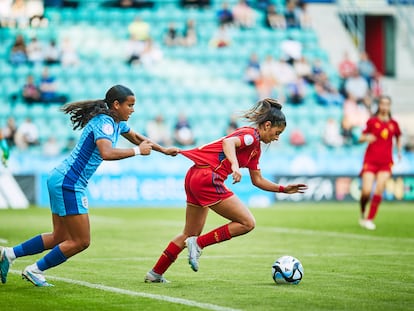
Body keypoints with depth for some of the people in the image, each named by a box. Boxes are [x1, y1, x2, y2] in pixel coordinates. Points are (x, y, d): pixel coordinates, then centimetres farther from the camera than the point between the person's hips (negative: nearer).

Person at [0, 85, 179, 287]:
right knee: (81, 241, -2)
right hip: (68, 184, -10)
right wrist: (137, 151, -27)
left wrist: (163, 150, 34)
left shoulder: (118, 123, 12)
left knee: (60, 237, 15)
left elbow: (136, 137, 33)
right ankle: (35, 270, 8)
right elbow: (106, 153, -37)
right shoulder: (104, 123, -18)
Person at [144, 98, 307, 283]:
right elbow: (229, 142, -30)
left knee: (190, 235, 19)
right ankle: (198, 244, -8)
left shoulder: (255, 147, 21)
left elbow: (257, 180, 27)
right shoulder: (251, 135, -8)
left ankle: (155, 274, 23)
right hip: (208, 178, -10)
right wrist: (235, 165, -45)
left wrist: (284, 189, 23)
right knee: (247, 223, -7)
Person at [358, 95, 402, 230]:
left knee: (379, 191, -11)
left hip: (385, 162, 2)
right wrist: (366, 138, -18)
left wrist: (399, 151, 8)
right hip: (370, 160, -2)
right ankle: (362, 215, 15)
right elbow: (361, 138, 5)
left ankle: (369, 219, 1)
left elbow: (398, 138, 24)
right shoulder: (372, 121, 1)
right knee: (366, 191, -12)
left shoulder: (393, 124, 8)